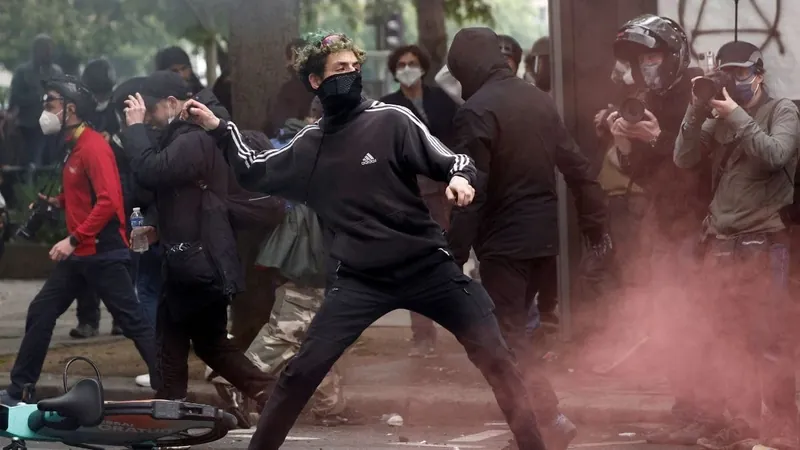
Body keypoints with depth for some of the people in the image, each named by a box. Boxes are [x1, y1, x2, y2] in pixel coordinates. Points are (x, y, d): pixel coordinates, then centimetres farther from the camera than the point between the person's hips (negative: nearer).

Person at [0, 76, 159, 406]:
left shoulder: (94, 147, -16)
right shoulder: (72, 146, 14)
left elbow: (108, 201, -24)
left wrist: (74, 239, -26)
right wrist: (57, 202, 9)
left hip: (103, 252, -10)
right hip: (79, 252, 10)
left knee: (133, 321, -7)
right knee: (41, 313, 10)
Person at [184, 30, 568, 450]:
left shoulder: (391, 119, -4)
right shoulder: (308, 144, 8)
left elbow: (451, 161, -3)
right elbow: (256, 169, 25)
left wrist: (460, 177, -26)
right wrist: (220, 128, 14)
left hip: (426, 265, -2)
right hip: (359, 279, 2)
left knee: (494, 356, -4)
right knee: (303, 370, -6)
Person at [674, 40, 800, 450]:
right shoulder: (719, 119, 11)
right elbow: (684, 160, 3)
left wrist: (737, 116, -18)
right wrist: (697, 111, -7)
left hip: (763, 244, -5)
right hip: (721, 244, 6)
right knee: (726, 341, 11)